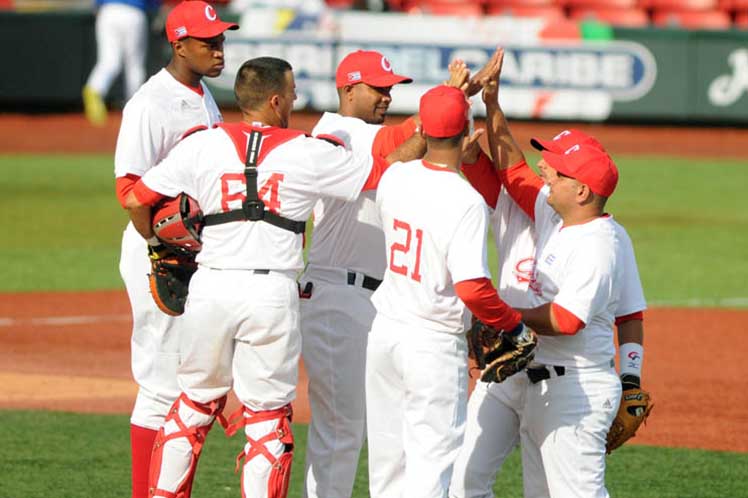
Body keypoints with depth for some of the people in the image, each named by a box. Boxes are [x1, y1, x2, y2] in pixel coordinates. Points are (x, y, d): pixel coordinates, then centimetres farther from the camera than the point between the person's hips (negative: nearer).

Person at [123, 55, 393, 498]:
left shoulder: (202, 145, 4)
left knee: (196, 401, 18)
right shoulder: (308, 153, -1)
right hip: (272, 293, -2)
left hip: (210, 288, 2)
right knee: (267, 414, 5)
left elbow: (136, 199, 6)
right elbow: (386, 171, 4)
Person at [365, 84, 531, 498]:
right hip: (434, 341, -6)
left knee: (388, 455, 17)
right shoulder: (466, 202, -20)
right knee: (432, 456, -2)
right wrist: (515, 326, -9)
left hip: (383, 334, 7)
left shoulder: (394, 177, -2)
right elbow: (472, 288, -25)